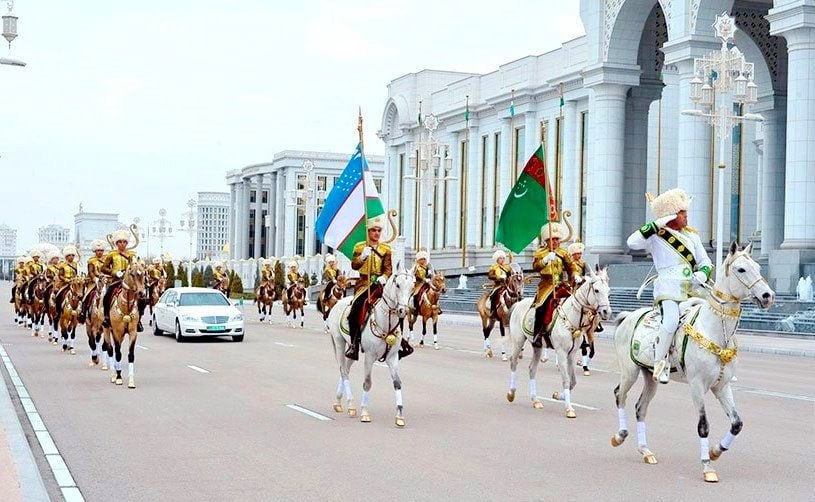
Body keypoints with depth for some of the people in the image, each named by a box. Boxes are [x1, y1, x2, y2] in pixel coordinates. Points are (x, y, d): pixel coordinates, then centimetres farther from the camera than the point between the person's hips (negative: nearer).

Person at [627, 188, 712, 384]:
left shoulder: (692, 236, 20)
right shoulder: (656, 236, 2)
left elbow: (705, 262, 22)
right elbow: (632, 242, -15)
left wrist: (703, 273, -2)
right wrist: (656, 225, -15)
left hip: (692, 288, 7)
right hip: (668, 288, -7)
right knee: (671, 320, -31)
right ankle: (660, 363, -16)